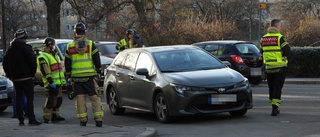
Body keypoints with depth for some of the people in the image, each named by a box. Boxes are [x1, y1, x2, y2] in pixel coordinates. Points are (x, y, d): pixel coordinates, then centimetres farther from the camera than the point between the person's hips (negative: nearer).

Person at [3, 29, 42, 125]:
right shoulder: (26, 48, -9)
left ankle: (21, 120, 7)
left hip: (15, 78, 6)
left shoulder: (10, 49, 12)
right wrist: (32, 73, -1)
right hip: (26, 77, -6)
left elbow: (5, 63, 17)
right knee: (29, 98, -4)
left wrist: (10, 75, 20)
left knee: (18, 99, 8)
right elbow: (32, 62, -15)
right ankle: (31, 119, -10)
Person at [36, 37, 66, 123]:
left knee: (58, 100, 13)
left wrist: (64, 81, 23)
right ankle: (46, 117, -9)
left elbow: (60, 69, 26)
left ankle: (55, 115, 23)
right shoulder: (43, 57, -10)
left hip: (58, 83, 9)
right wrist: (51, 82, -25)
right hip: (51, 84, -9)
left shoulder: (55, 55, 21)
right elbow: (45, 71, -19)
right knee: (50, 100, -12)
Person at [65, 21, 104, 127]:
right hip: (90, 76, -1)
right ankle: (98, 119, -6)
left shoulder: (70, 47, 5)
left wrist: (68, 76, 16)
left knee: (80, 98, 6)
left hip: (76, 77, 2)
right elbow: (97, 60, 0)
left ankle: (83, 120, 4)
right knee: (95, 98, 1)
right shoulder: (90, 44, -1)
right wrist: (98, 72, 10)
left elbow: (67, 64, 8)